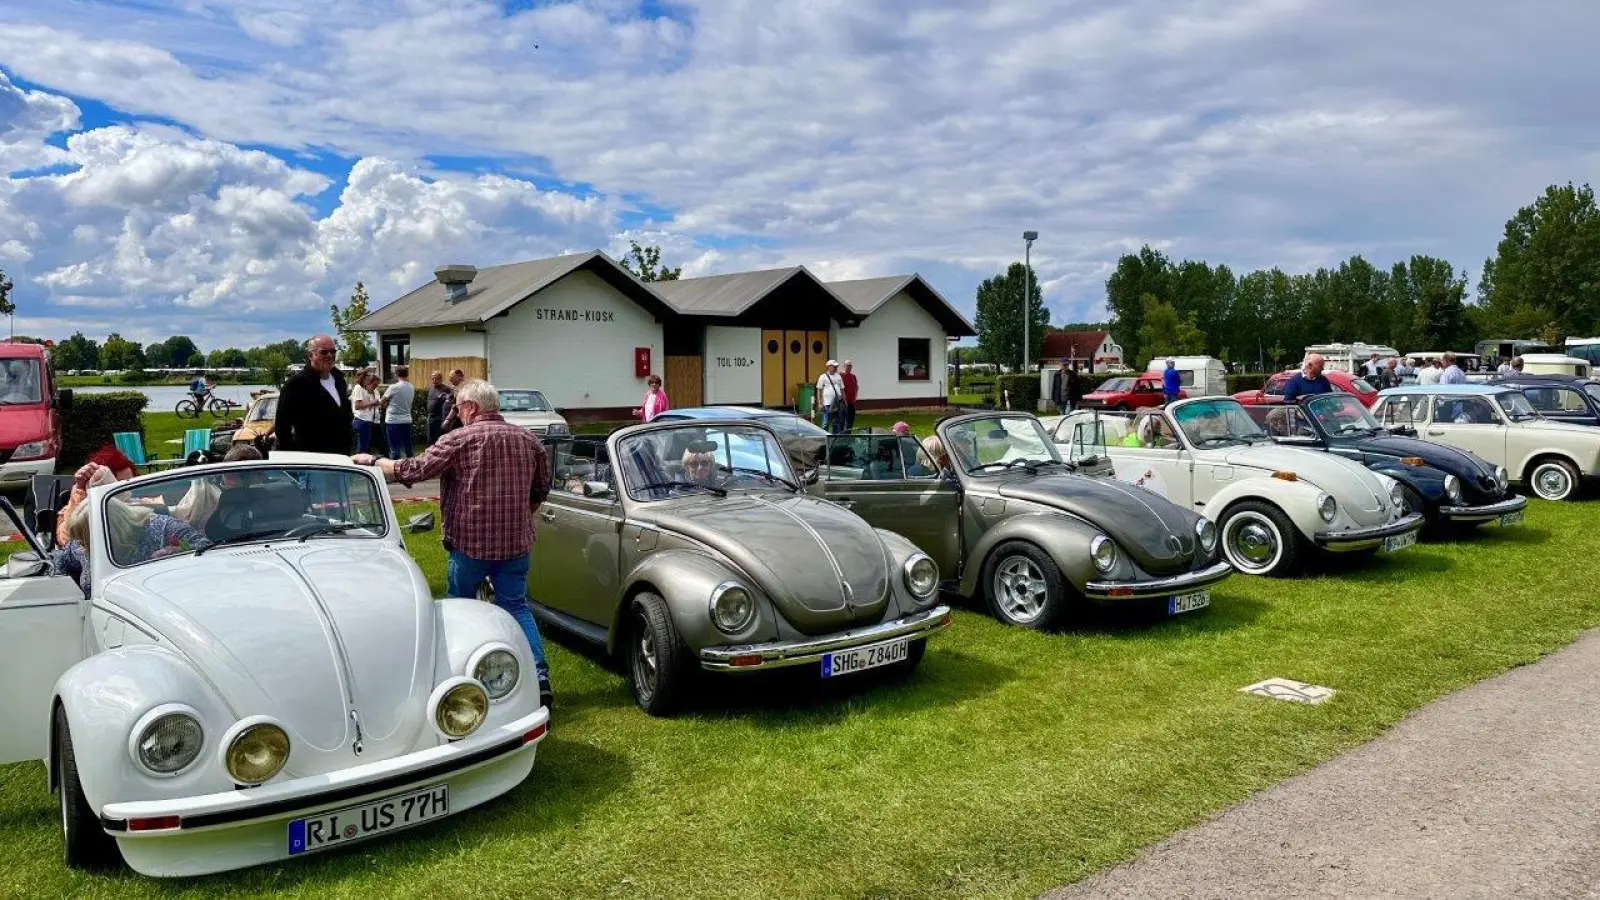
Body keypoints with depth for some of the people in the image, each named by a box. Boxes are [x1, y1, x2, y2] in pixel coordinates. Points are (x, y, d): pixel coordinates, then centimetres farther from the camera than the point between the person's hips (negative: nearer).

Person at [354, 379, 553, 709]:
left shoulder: (460, 439, -9)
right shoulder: (529, 440, 5)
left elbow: (413, 470, -8)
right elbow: (542, 489, 14)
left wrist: (373, 461, 6)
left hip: (470, 542, -4)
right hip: (517, 542, 4)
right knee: (516, 607, 9)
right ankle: (540, 675, -5)